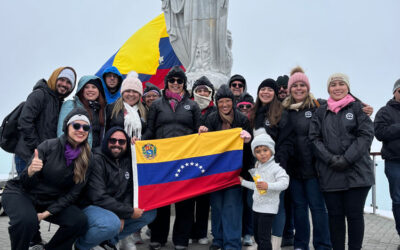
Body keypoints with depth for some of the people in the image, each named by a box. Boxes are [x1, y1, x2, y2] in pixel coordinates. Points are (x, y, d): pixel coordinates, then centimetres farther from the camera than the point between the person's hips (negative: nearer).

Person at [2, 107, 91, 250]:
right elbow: (26, 184, -14)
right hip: (20, 193, -3)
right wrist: (30, 171, -37)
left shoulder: (86, 158, -8)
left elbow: (73, 193, -5)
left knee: (80, 221, -20)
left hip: (52, 201, 3)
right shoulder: (49, 146, -17)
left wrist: (46, 213, -14)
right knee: (27, 219, -34)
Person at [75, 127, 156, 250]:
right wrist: (129, 212, -20)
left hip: (115, 209, 8)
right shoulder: (97, 160, -16)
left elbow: (129, 191, 8)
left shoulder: (127, 161, 6)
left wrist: (122, 215, -11)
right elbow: (99, 197, -23)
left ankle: (109, 239, 5)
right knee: (111, 223, -38)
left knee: (149, 213, -1)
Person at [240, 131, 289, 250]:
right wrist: (243, 182, 25)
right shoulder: (257, 167, 12)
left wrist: (268, 186, -33)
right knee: (257, 235, 18)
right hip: (257, 206, 9)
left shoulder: (275, 168, -14)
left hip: (268, 208, -9)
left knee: (263, 236, -9)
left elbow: (284, 182, -25)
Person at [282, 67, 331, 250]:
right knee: (299, 205, 12)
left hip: (312, 165, -3)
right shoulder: (284, 109, 9)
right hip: (292, 166, 3)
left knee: (317, 206, 2)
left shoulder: (318, 106, -1)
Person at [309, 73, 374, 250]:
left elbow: (366, 134, -3)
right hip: (329, 174, 2)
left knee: (354, 215, 2)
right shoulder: (321, 112, 13)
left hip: (356, 172, -2)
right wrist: (331, 159, -11)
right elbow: (314, 138, 4)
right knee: (335, 215, 7)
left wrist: (346, 159, -13)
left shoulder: (358, 107, 6)